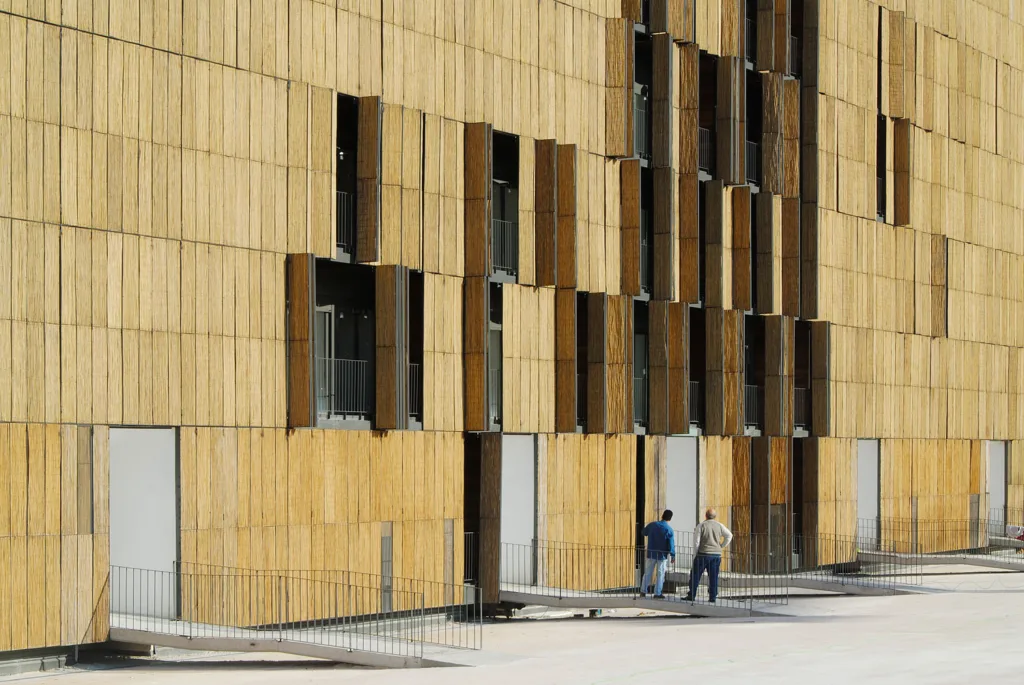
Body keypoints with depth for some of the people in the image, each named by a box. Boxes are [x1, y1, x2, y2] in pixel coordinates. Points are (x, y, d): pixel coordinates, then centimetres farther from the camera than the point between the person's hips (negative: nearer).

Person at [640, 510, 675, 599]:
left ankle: (643, 591, 12)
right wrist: (673, 556, -5)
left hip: (651, 554, 3)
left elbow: (644, 532, 14)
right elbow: (671, 544, -13)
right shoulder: (669, 529, -13)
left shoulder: (652, 525, -2)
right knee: (660, 574, 4)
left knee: (648, 572, 11)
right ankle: (657, 593, 3)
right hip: (662, 555, -3)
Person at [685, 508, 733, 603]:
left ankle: (691, 596, 2)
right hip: (716, 554, 3)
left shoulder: (701, 525, -4)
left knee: (695, 575, 4)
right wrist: (722, 546, 17)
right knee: (713, 577, 8)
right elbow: (729, 535, 13)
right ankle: (713, 597, 5)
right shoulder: (719, 526, 6)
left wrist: (694, 556, -1)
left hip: (703, 554, -3)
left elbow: (696, 541, -6)